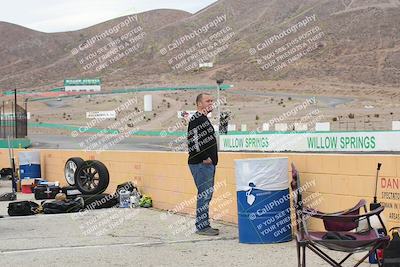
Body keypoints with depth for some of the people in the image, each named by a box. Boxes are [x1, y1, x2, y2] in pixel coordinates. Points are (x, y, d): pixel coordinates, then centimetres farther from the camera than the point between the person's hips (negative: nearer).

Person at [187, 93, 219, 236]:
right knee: (204, 195, -9)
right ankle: (202, 226, -5)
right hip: (201, 164, -10)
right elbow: (193, 140, -22)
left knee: (207, 195, 12)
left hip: (209, 164, 10)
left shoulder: (204, 118, 20)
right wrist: (204, 158, -20)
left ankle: (204, 225, 18)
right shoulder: (196, 119, -13)